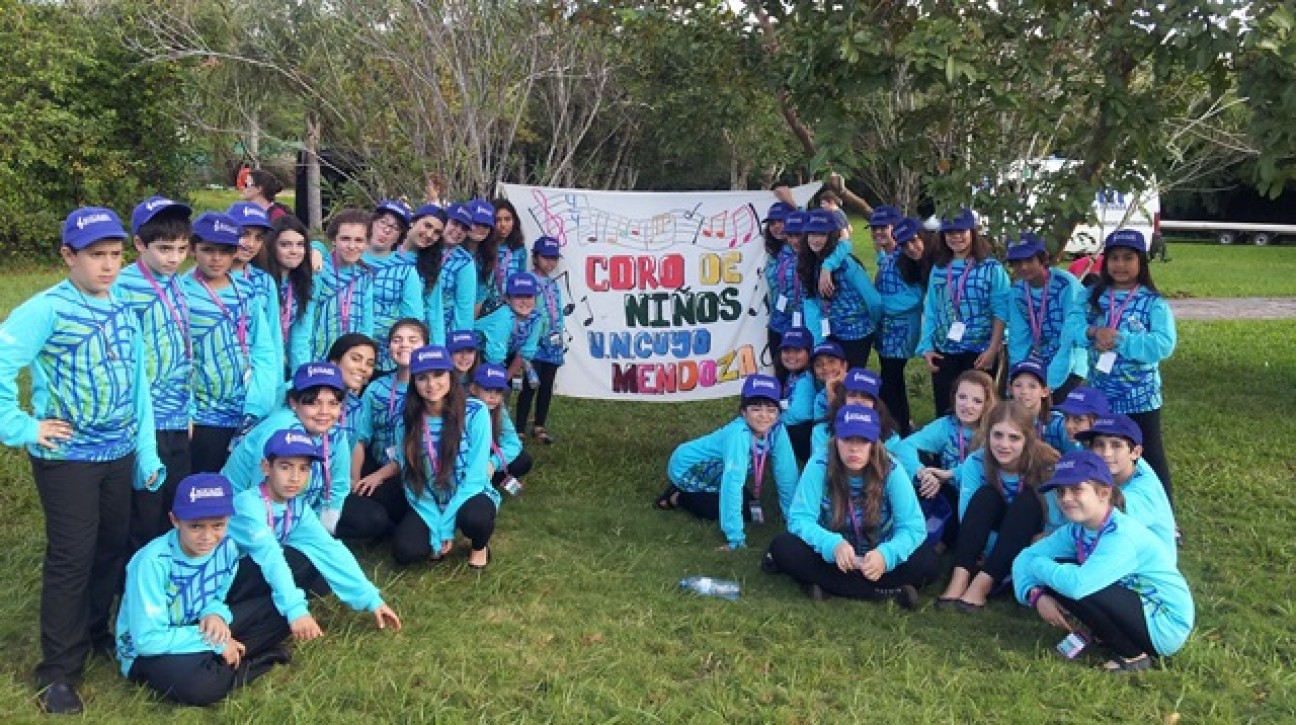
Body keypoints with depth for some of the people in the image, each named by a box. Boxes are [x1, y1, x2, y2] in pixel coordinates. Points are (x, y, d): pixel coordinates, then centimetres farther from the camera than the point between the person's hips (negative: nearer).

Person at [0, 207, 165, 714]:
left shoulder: (125, 312, 8)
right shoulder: (46, 309, -13)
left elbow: (137, 385, 9)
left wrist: (147, 452, 8)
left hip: (120, 454, 6)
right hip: (66, 457, -6)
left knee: (113, 548, 15)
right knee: (71, 558, -1)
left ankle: (94, 633, 37)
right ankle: (58, 672, 12)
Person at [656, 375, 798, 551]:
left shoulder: (778, 431, -21)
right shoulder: (738, 435, -39)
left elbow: (787, 475, -13)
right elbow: (733, 483, -43)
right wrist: (735, 539, -44)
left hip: (714, 471, 7)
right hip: (689, 470, -7)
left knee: (752, 509, -2)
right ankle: (678, 497, 6)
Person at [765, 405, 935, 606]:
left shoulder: (890, 469, -17)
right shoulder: (820, 465, -18)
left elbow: (913, 526, -21)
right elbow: (800, 519, -22)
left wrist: (886, 554, -43)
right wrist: (833, 544, -42)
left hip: (874, 557, 0)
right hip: (833, 555, 1)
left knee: (926, 558, -27)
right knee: (782, 546, -28)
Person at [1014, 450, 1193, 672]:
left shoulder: (1122, 536, -28)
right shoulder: (1076, 531, -3)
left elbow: (1078, 584, -39)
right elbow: (1026, 557, 1)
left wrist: (1039, 565, -20)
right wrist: (1037, 595, -18)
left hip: (1166, 627, -8)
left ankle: (1134, 655, -8)